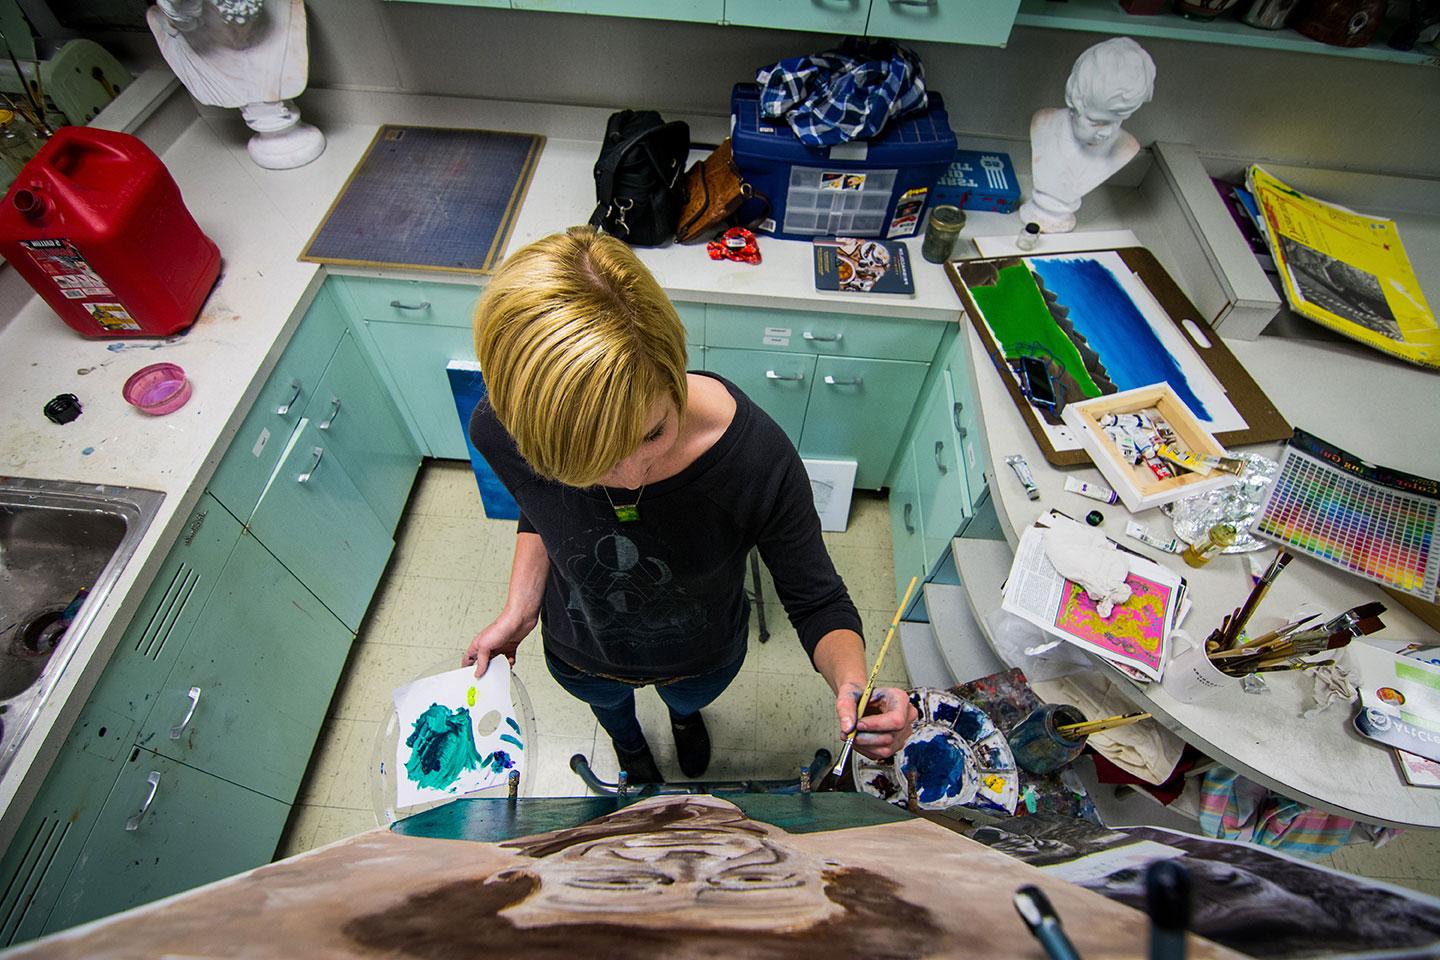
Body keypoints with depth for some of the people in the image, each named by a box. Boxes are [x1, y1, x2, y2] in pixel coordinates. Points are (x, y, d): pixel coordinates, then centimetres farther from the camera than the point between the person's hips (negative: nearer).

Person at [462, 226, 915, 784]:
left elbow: (817, 601, -27)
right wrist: (519, 610, -13)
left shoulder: (759, 458, -43)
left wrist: (851, 682, -46)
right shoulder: (500, 432, -35)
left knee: (688, 698, 39)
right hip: (581, 659, 2)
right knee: (609, 705, 40)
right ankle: (629, 746, 80)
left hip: (704, 658, -1)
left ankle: (684, 713, 80)